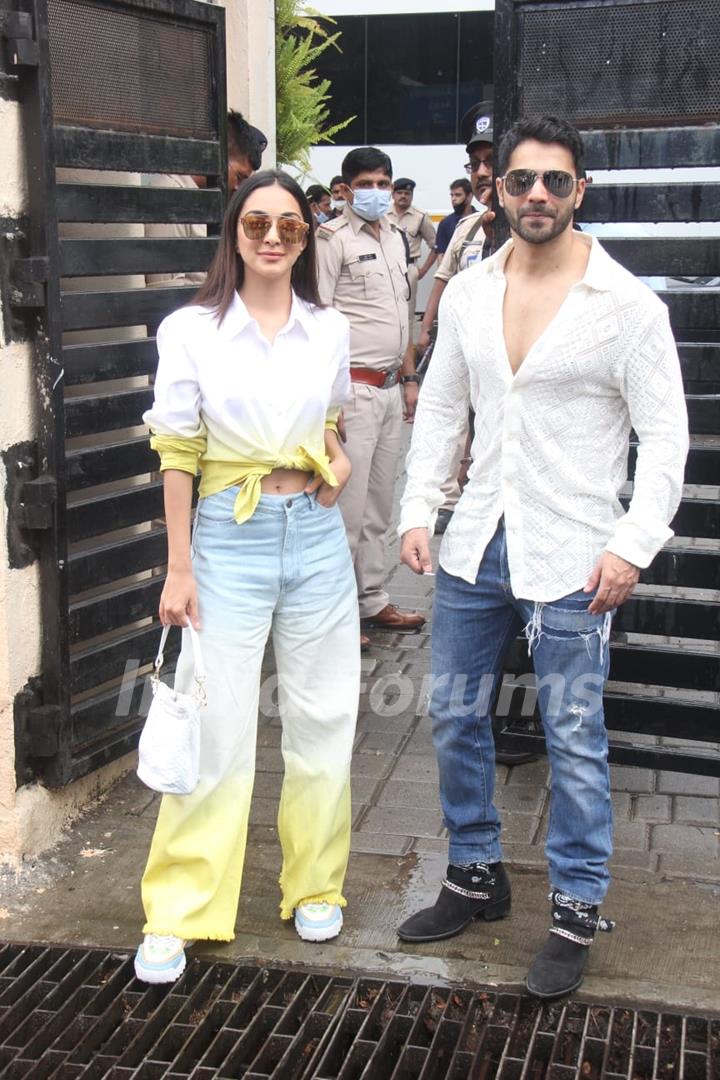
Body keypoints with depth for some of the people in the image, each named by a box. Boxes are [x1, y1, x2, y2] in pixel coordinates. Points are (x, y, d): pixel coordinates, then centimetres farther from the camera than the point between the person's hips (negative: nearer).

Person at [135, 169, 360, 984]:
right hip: (230, 539, -3)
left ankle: (314, 886, 29)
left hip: (316, 532, 3)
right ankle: (176, 914, 14)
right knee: (214, 726, -1)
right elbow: (176, 454, -4)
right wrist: (178, 569, -6)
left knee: (322, 716, 10)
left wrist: (337, 458, 0)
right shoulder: (190, 331, -5)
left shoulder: (329, 330, 4)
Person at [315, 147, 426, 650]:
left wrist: (409, 377, 20)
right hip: (353, 387, -8)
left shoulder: (395, 237, 16)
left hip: (390, 387, 8)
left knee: (380, 503, 14)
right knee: (349, 505, -7)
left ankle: (373, 600, 24)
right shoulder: (333, 239, -8)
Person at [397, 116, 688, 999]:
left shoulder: (626, 305, -8)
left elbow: (664, 435, -7)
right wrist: (417, 510, 3)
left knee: (573, 742, 2)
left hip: (569, 560, -5)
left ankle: (576, 914, 20)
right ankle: (476, 877, 33)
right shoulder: (466, 294, 6)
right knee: (455, 719, 13)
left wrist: (632, 545, -17)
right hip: (476, 547, 5)